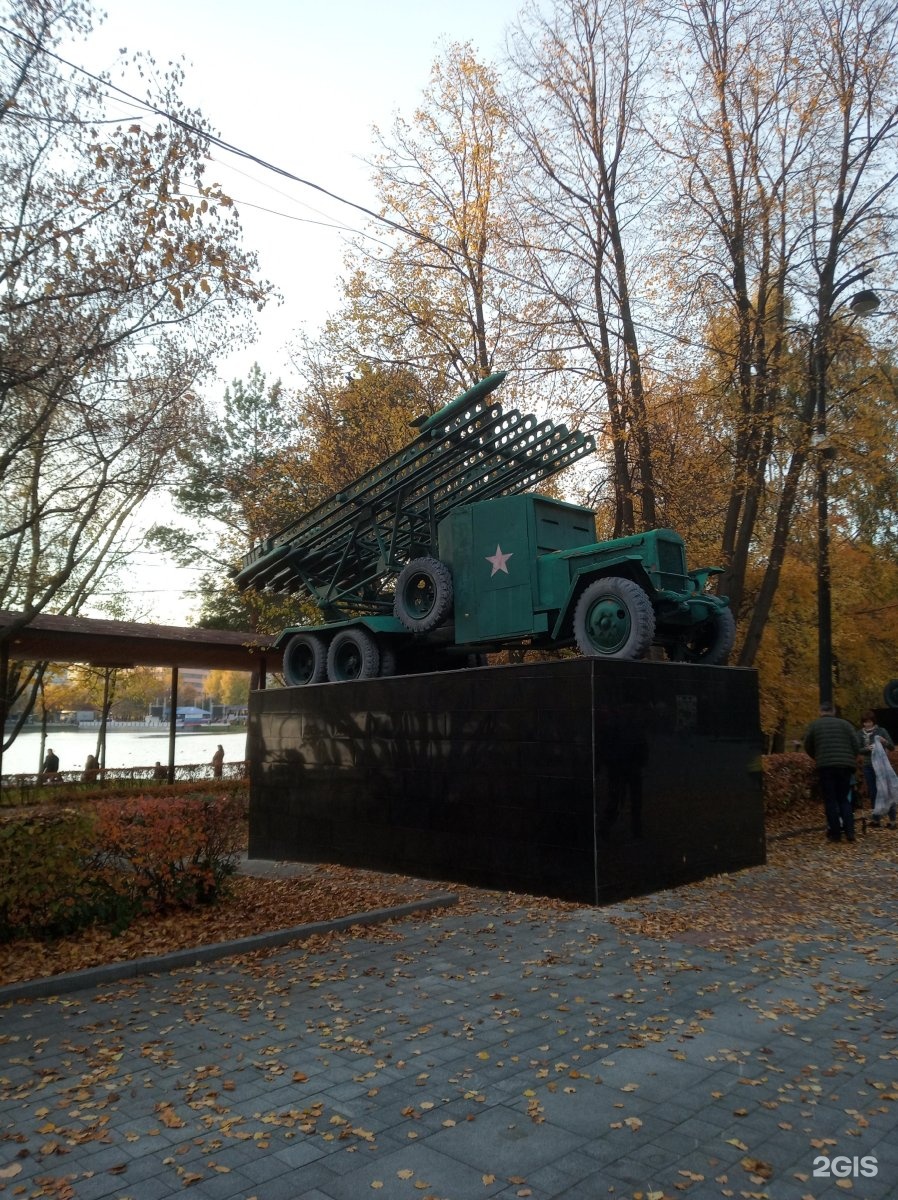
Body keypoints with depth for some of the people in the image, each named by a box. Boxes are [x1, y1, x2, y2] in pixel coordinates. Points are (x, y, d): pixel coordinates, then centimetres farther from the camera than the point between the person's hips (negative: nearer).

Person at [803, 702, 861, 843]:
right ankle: (849, 831, 3)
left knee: (830, 801, 4)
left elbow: (808, 747, 8)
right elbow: (856, 744, 3)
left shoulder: (814, 725, 5)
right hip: (845, 766, 2)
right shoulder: (845, 724, 7)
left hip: (825, 767, -2)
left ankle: (835, 833, 1)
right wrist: (851, 759, 18)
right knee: (844, 799, 13)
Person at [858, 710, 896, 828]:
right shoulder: (860, 733, 3)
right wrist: (867, 748, -19)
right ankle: (876, 820, 14)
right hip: (868, 767, 3)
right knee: (873, 793, 7)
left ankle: (892, 820, 1)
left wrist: (884, 741, -24)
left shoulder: (881, 731, -4)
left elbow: (892, 747, -4)